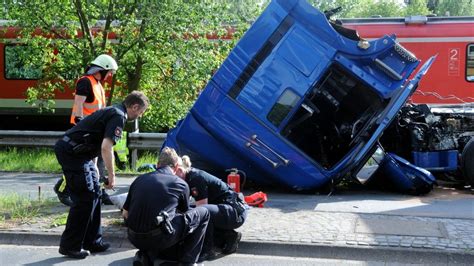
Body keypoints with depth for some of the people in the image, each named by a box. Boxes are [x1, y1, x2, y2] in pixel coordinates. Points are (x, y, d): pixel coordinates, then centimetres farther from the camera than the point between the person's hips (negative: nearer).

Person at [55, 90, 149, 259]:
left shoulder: (112, 111, 18)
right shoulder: (118, 116, -13)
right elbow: (106, 147, -24)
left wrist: (94, 166, 28)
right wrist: (111, 174, -16)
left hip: (78, 153, 10)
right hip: (72, 152, -10)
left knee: (94, 195, 12)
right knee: (84, 199, -6)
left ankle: (92, 241, 19)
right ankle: (69, 246, 4)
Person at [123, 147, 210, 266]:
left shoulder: (139, 179, 13)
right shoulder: (181, 184, 5)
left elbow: (125, 213, 18)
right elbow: (184, 213, 22)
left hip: (134, 238, 5)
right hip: (160, 238, -5)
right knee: (203, 213, 12)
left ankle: (146, 254, 10)